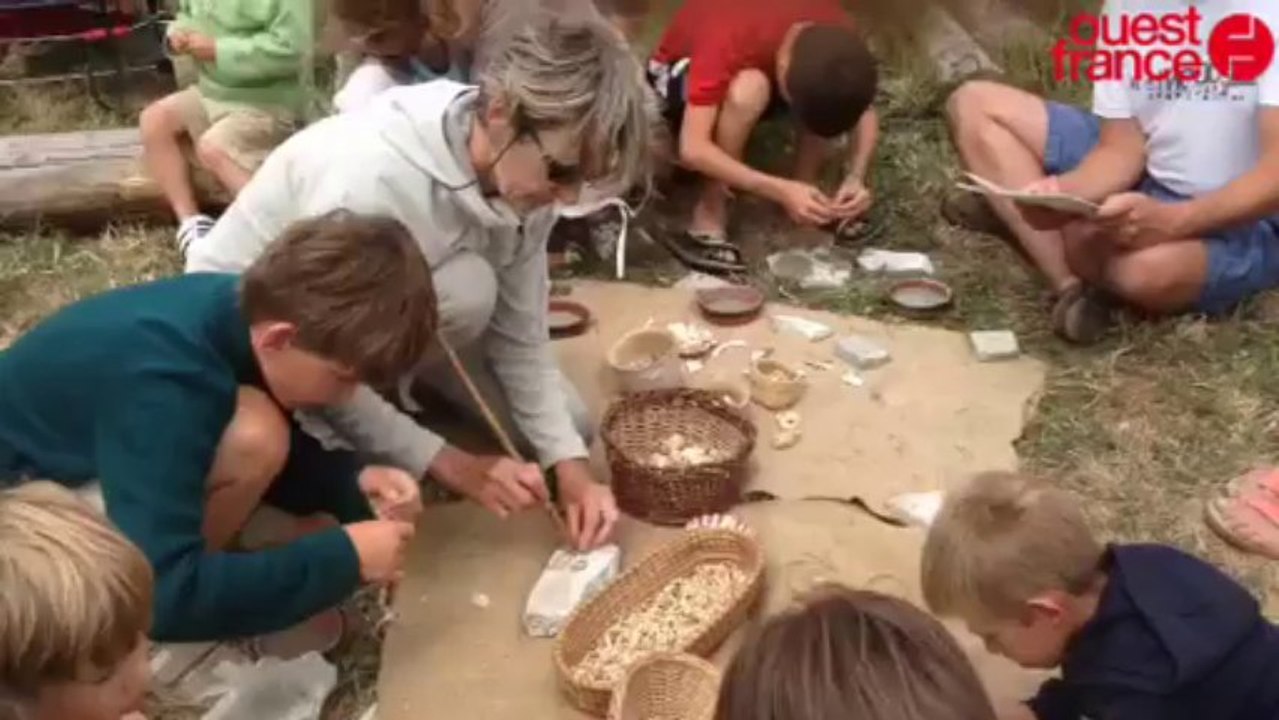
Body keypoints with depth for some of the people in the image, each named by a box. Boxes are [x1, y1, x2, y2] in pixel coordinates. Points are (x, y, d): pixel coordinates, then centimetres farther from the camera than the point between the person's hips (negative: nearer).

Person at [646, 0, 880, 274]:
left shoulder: (835, 36, -26)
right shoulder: (728, 41, -40)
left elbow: (865, 113, -13)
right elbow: (692, 149, -45)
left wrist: (856, 177, -31)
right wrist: (782, 191, -50)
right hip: (682, 75, -4)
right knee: (748, 90, -38)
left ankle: (807, 198, -8)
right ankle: (708, 220, -24)